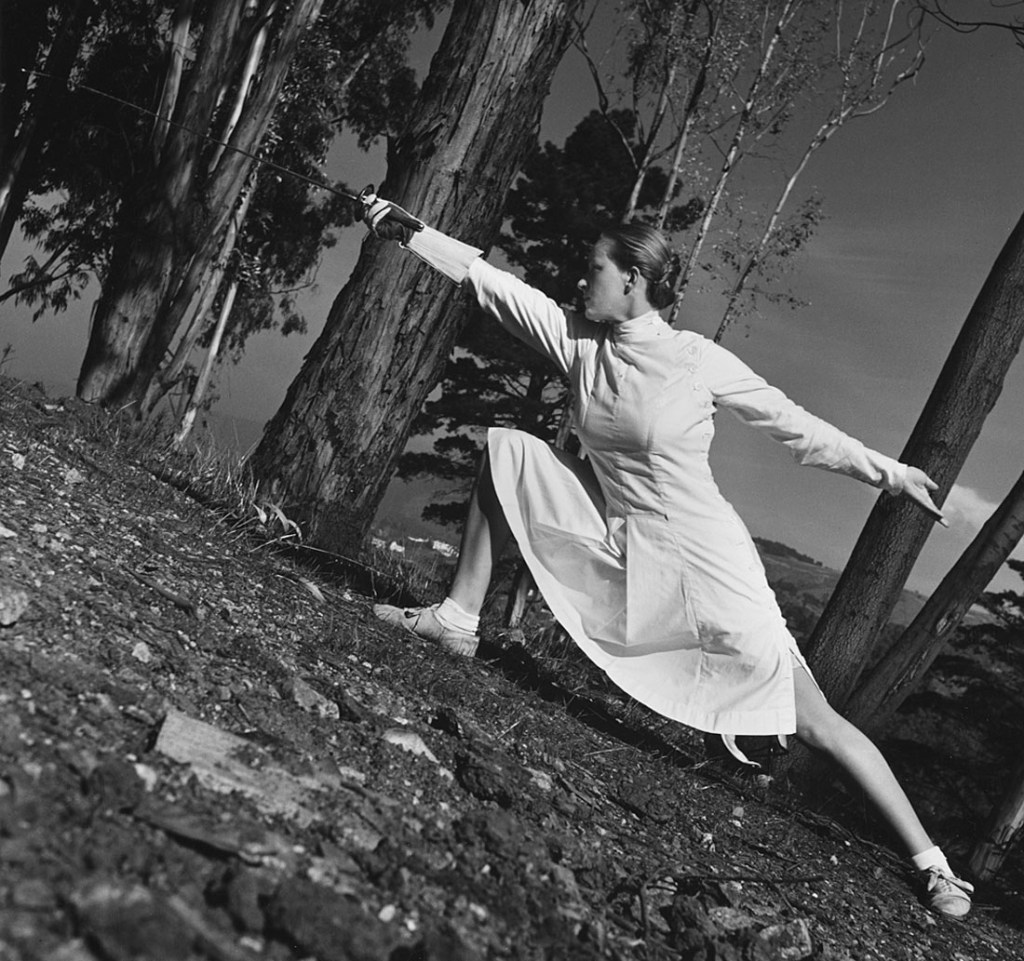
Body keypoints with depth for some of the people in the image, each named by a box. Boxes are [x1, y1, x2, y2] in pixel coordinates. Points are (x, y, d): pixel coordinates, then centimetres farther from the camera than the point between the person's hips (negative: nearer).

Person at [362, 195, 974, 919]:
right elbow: (484, 277, 1)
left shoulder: (698, 361, -15)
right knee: (506, 449, -4)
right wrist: (408, 230, 1)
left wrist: (889, 472, -4)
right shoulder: (578, 339, -2)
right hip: (615, 541, 5)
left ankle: (931, 863, 10)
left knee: (812, 720, -7)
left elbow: (794, 425, -6)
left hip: (701, 560, -5)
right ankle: (459, 620, 3)